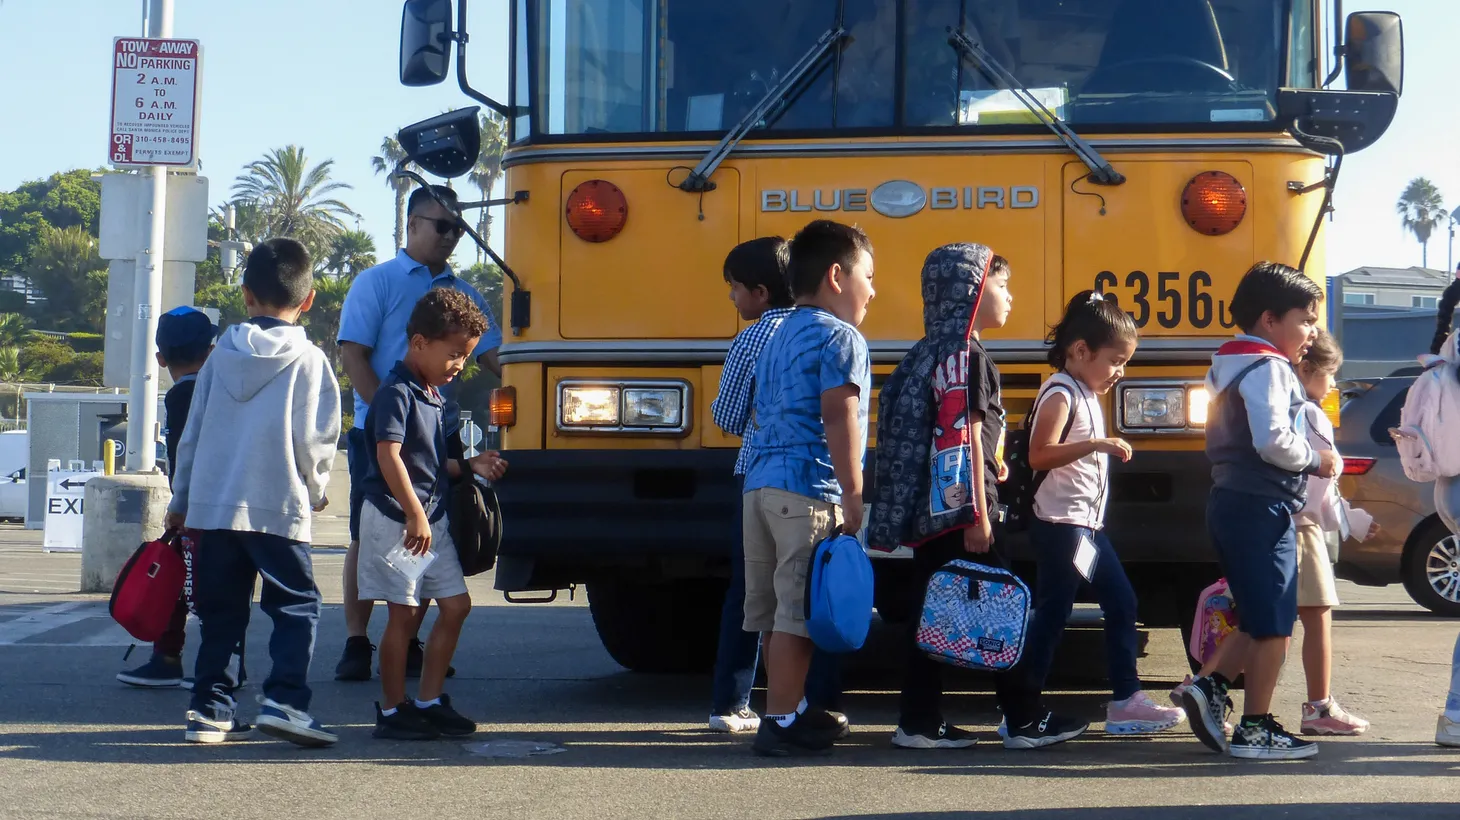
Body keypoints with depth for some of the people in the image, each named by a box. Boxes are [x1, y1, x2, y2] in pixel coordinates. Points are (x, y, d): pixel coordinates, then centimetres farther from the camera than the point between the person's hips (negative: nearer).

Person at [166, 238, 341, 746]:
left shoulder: (221, 356, 9)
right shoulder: (309, 362, -4)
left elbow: (192, 434, 13)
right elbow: (315, 442, -5)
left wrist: (180, 502, 22)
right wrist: (316, 492, 14)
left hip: (211, 506, 4)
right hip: (279, 509, -4)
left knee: (221, 612, 12)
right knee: (297, 606, 2)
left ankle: (210, 707, 10)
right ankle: (285, 700, -13)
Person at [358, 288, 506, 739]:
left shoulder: (431, 395, 15)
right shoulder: (396, 393, -14)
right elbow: (389, 456, -25)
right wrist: (415, 515, -29)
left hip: (431, 518, 9)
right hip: (396, 520, -9)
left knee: (455, 605, 8)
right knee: (404, 614, -3)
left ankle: (429, 701, 16)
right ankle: (394, 711, 7)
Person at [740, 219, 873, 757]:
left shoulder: (779, 338, 20)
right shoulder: (840, 337, -6)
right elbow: (839, 420, -16)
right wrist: (853, 496, -16)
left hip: (761, 484, 9)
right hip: (809, 491, -9)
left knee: (776, 608, 14)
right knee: (799, 610, -6)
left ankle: (794, 706, 26)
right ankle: (781, 723, -5)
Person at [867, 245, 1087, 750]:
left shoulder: (934, 353, 16)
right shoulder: (965, 355, -13)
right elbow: (965, 438, -19)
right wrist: (979, 515, -21)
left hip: (932, 508, 9)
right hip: (963, 507, -9)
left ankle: (920, 723, 9)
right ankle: (1026, 721, 4)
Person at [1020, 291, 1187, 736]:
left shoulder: (1087, 395, 15)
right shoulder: (1061, 394, -15)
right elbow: (1040, 455, -28)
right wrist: (1097, 444, -33)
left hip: (1088, 525, 10)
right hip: (1060, 526, -10)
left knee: (1122, 603, 11)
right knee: (1051, 616, -6)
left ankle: (1126, 700, 16)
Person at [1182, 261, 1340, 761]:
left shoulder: (1227, 368, 17)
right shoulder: (1268, 369, -14)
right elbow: (1273, 441, -26)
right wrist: (1316, 461, -9)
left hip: (1230, 501, 10)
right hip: (1262, 508, -10)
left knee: (1261, 621, 17)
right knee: (1274, 625, -2)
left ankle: (1211, 688, 8)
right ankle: (1255, 729, 2)